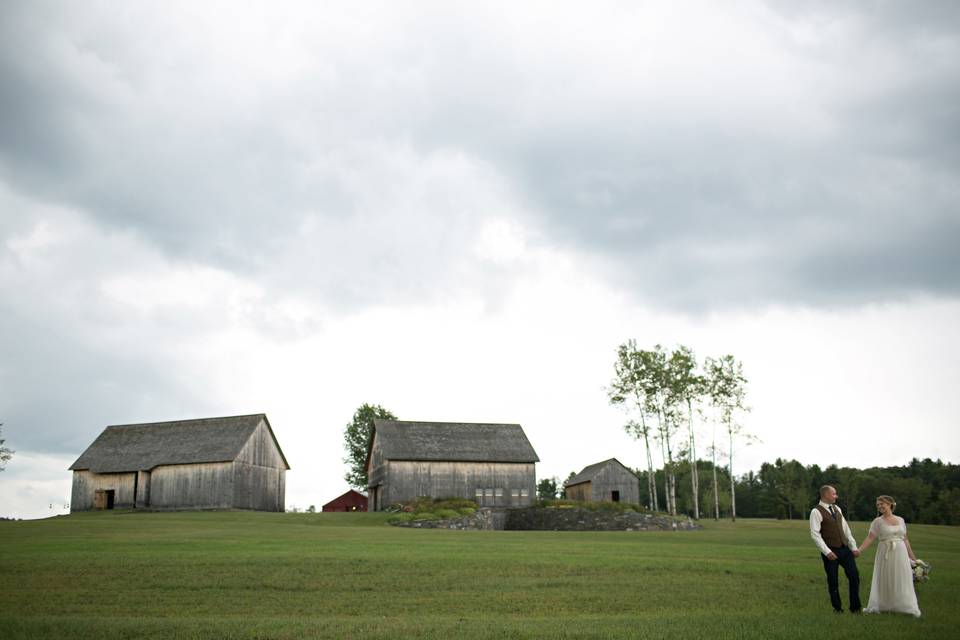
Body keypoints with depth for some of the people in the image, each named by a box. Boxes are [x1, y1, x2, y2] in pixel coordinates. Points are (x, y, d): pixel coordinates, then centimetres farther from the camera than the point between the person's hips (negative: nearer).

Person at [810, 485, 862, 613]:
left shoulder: (836, 508, 11)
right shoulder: (816, 512, -11)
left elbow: (845, 529, 13)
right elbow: (815, 534, -16)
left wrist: (854, 547, 6)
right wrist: (827, 552, -21)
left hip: (845, 549, 6)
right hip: (831, 552, -6)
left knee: (854, 576, 3)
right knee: (833, 582, 5)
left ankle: (855, 607, 16)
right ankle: (837, 608, 23)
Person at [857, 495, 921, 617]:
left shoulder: (900, 520, 7)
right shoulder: (878, 521, -2)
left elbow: (905, 539, 12)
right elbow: (870, 539, -9)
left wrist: (912, 556, 12)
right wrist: (858, 550, -21)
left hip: (900, 553, 2)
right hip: (885, 554, -2)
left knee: (902, 580, 5)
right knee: (884, 580, 4)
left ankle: (906, 607, 13)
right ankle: (881, 606, 13)